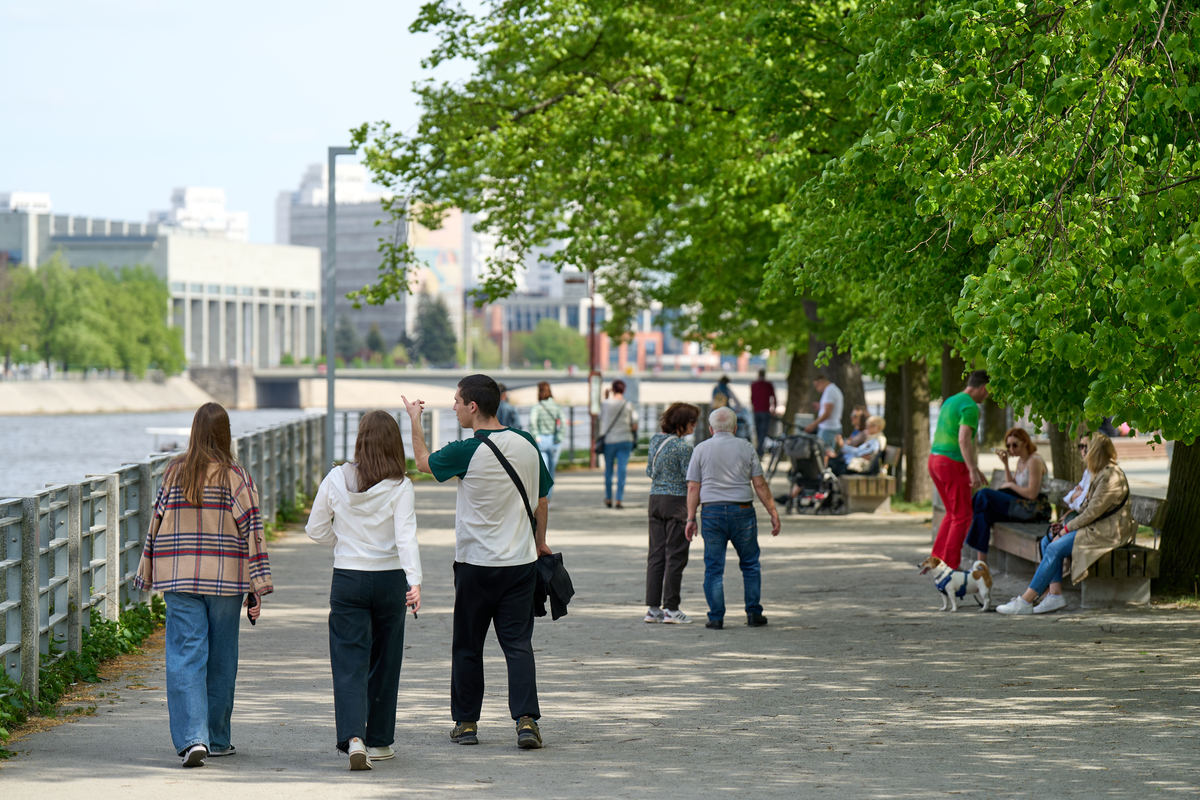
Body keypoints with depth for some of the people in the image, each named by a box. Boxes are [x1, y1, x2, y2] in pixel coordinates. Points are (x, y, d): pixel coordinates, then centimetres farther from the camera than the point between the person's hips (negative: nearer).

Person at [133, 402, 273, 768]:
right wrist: (257, 587, -2)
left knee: (185, 658, -2)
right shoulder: (236, 476, -4)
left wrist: (148, 574, 16)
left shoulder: (174, 472, 2)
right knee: (221, 660, 12)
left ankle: (192, 737, -17)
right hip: (225, 579, -1)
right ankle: (217, 739, 22)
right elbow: (251, 531, -6)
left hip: (180, 578, 1)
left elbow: (157, 523, 6)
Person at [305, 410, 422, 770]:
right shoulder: (399, 486, -9)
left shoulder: (336, 479, -4)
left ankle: (353, 738, -20)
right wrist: (415, 581, -24)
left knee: (349, 662, 0)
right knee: (383, 661, 14)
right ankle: (378, 741, 23)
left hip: (347, 579, 0)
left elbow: (316, 530, 4)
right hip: (389, 579, 0)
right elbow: (406, 536, -18)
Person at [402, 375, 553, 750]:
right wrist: (540, 542, 26)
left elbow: (424, 462, 6)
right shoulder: (527, 445, 0)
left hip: (476, 564, -3)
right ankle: (527, 720, -12)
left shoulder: (466, 453, -14)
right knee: (518, 643, 2)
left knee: (467, 645, 11)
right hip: (521, 561, 3)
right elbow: (541, 502, 11)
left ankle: (466, 722, 19)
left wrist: (415, 420, 21)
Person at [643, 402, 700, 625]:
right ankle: (671, 608, 0)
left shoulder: (655, 440, 8)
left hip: (655, 498, 7)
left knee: (656, 554, 9)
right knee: (675, 555, -1)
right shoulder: (683, 446, -15)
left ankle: (653, 607, 9)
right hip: (677, 500, -7)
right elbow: (690, 479, -14)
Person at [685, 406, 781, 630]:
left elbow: (693, 488, 1)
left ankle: (716, 617, 2)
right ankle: (754, 614, 10)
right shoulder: (746, 448, 2)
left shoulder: (701, 449, 3)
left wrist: (691, 519, 5)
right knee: (750, 564, 11)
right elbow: (760, 485, 1)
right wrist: (773, 513, 6)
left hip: (711, 512, 0)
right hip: (742, 511, 0)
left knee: (714, 568, 4)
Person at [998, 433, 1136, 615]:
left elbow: (1094, 511, -19)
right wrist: (1067, 525, 4)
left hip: (1108, 532, -11)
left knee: (1055, 548, -20)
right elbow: (1088, 507, 19)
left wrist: (1068, 528, -13)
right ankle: (1055, 593, -13)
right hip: (1095, 527, 11)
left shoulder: (1111, 476, -17)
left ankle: (1026, 600, -18)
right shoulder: (1101, 474, 17)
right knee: (1047, 541, -1)